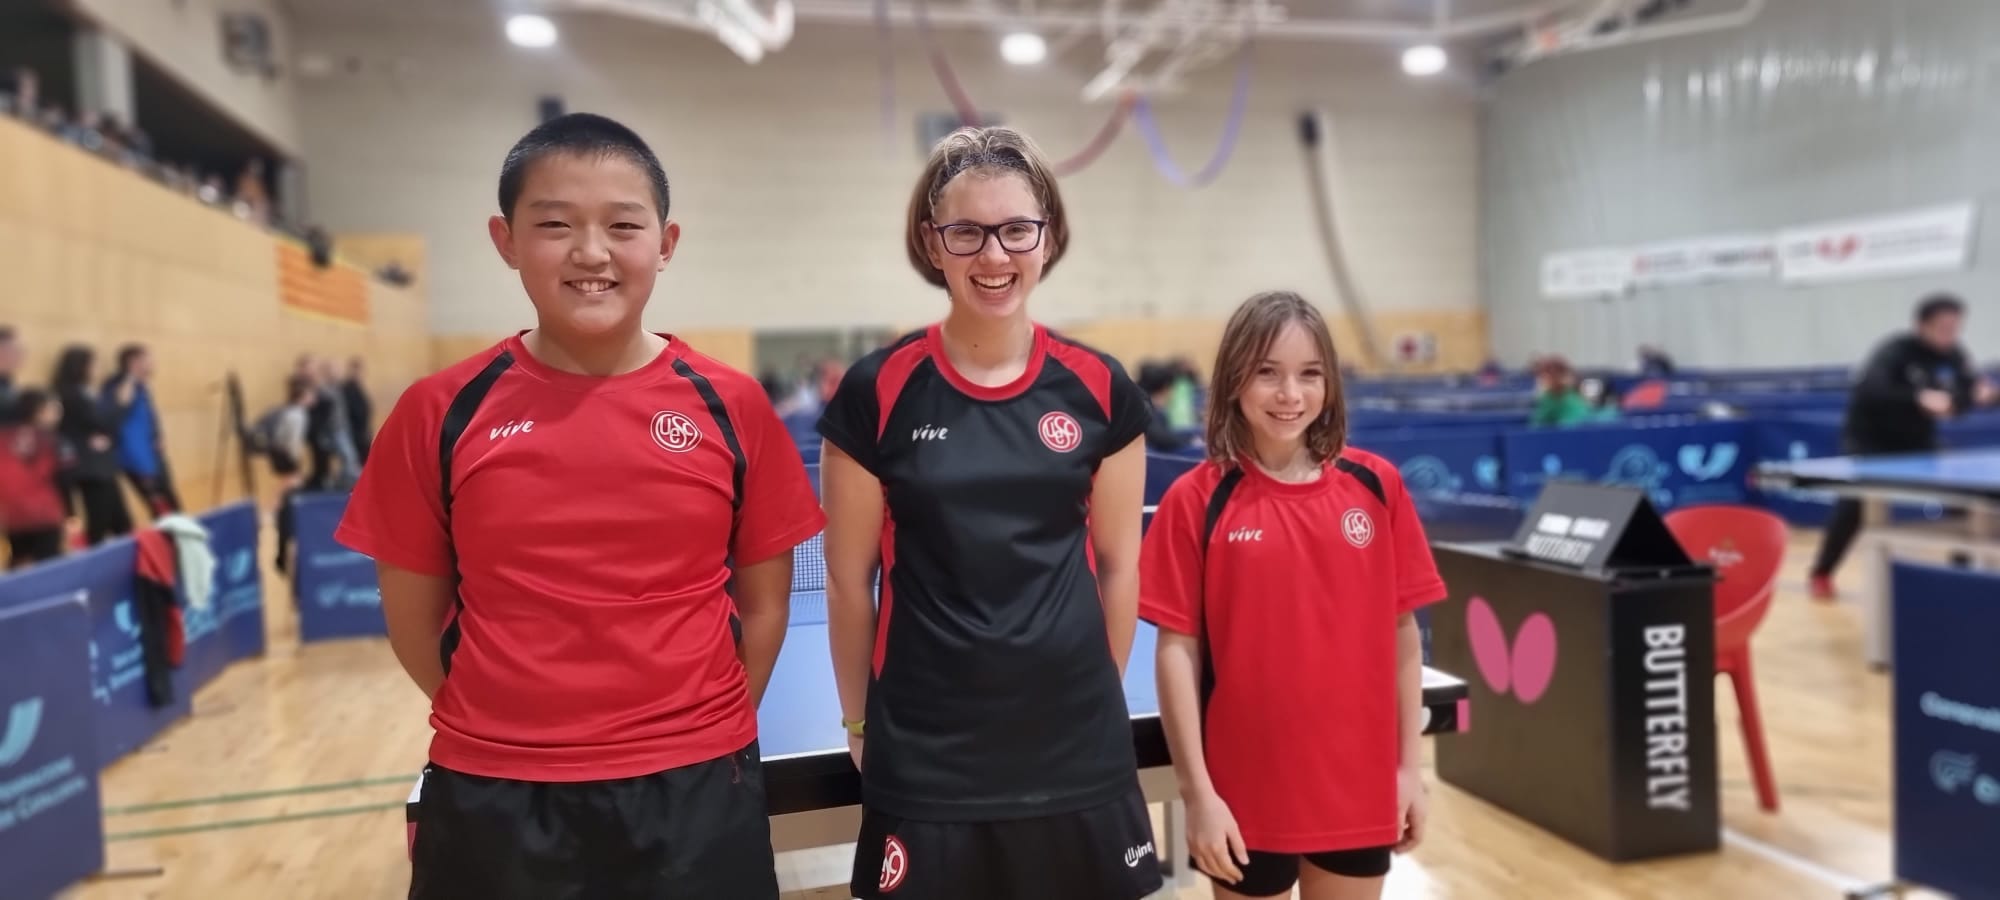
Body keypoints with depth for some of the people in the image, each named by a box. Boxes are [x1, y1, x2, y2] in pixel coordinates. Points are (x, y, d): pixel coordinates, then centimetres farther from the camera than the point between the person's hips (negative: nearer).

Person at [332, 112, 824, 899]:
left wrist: (704, 733, 2)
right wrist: (507, 731, 5)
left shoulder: (732, 406, -4)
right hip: (490, 803, 0)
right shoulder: (439, 414, -4)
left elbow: (764, 604, 4)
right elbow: (414, 619, 5)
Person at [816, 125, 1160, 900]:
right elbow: (849, 579, 0)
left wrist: (1098, 700, 10)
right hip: (923, 760, -2)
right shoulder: (876, 393, -7)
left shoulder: (1100, 390, -1)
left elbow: (1118, 564, 7)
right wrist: (861, 725, 5)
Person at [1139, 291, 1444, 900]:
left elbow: (1402, 631, 4)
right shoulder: (1196, 500, -9)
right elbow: (1178, 650, -8)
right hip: (1246, 794, -2)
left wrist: (1409, 765, 4)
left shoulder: (1376, 485, -1)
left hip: (1359, 788, 3)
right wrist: (1197, 791, -11)